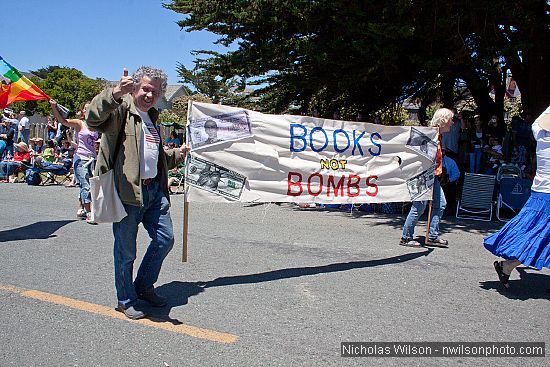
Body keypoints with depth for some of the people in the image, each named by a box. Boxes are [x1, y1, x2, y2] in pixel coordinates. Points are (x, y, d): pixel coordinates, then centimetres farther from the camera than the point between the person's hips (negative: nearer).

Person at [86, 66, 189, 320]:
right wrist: (116, 93, -41)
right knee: (126, 251, 5)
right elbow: (93, 118, -28)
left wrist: (179, 153, 26)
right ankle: (126, 300, 24)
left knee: (165, 239, 11)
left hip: (155, 189, 8)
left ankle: (144, 286, 32)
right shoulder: (120, 110, -5)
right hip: (128, 192, -8)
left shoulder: (152, 117, 21)